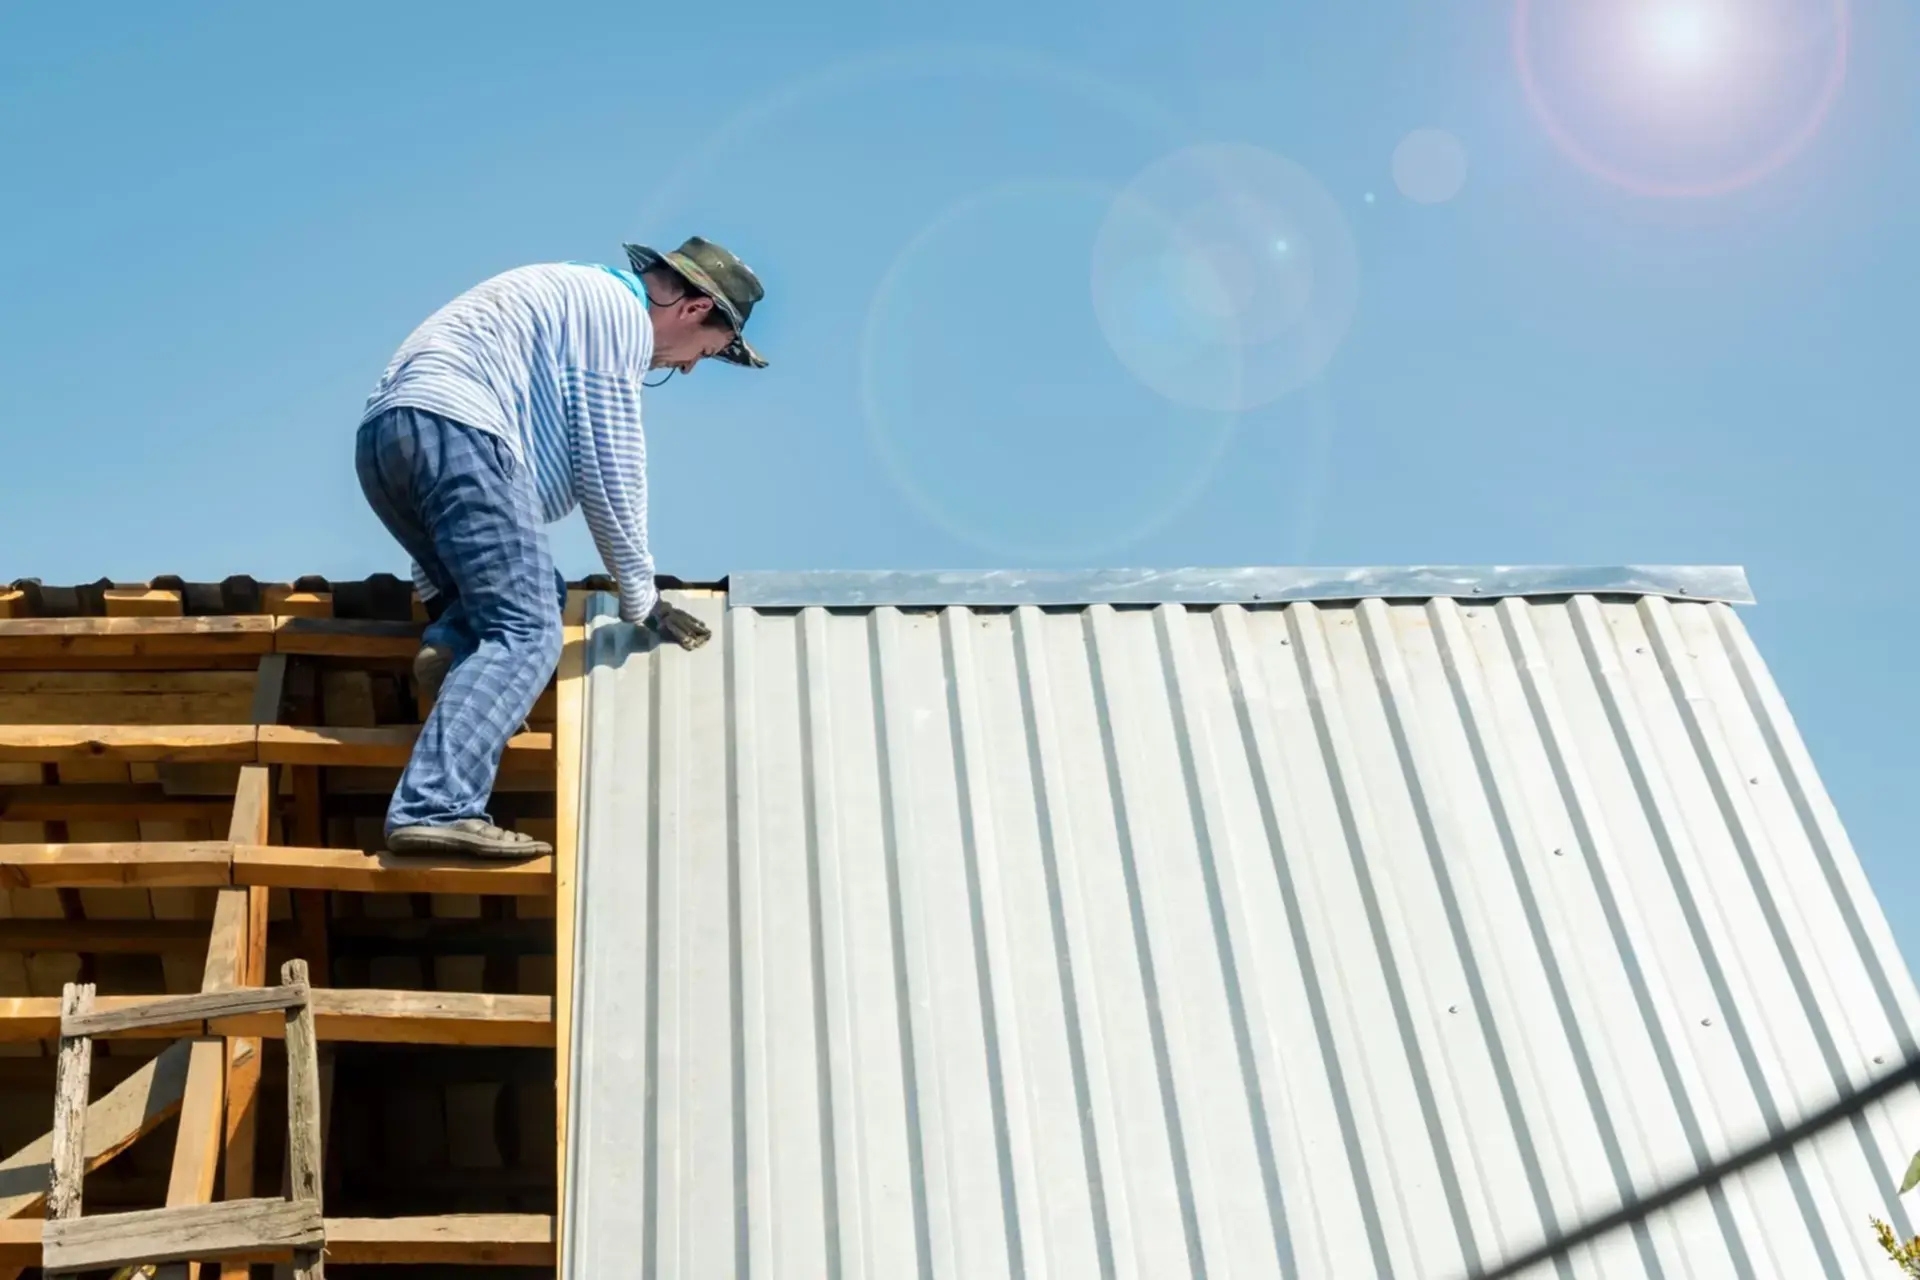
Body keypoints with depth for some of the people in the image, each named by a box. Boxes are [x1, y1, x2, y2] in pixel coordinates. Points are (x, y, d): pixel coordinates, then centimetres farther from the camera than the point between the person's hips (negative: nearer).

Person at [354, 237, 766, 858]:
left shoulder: (575, 295, 32)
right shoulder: (623, 313, 3)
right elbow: (609, 470, -1)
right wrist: (641, 597, 10)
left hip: (383, 434, 10)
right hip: (456, 430, -10)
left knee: (536, 591, 19)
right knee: (526, 632, -15)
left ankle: (451, 647, -9)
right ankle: (436, 807, -29)